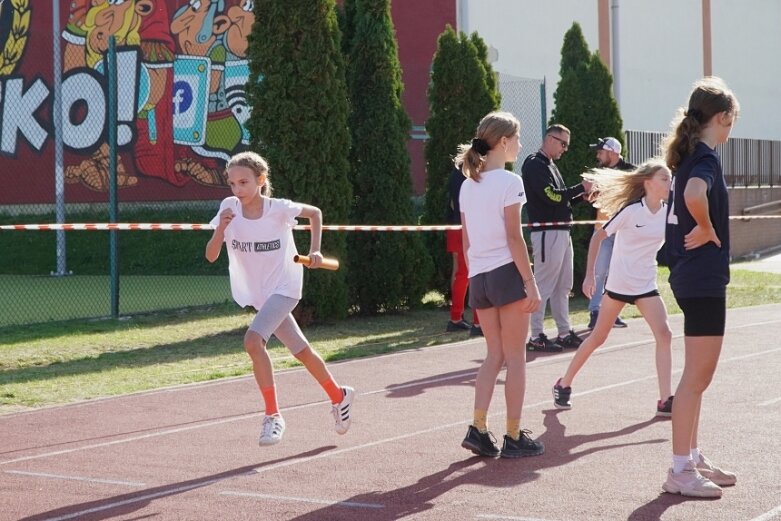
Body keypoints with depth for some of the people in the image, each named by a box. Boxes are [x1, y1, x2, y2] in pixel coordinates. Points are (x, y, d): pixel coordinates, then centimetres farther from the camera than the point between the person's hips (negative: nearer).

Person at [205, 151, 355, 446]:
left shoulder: (279, 209, -16)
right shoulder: (229, 209, -8)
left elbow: (315, 213, 3)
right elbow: (211, 256, -10)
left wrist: (314, 250, -7)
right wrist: (221, 228, -27)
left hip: (284, 288, -5)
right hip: (259, 294, 5)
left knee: (253, 341, -27)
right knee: (301, 351, 15)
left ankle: (273, 415, -19)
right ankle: (339, 396, 39)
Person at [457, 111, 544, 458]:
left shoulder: (469, 185, 11)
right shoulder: (509, 182, -10)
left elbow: (466, 240, 13)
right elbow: (514, 238, -13)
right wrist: (531, 283, -10)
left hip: (478, 277, 7)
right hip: (506, 273, -7)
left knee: (494, 355, 13)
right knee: (515, 358, 2)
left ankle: (478, 430, 2)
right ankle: (514, 437, 6)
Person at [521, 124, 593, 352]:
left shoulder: (551, 166, 20)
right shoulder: (534, 164, -11)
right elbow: (551, 196, -20)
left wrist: (582, 196, 6)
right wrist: (581, 187, -14)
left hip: (562, 232, 10)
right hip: (547, 233, -10)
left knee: (563, 286, 13)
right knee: (544, 286, -8)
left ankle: (565, 333, 19)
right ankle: (536, 337, -4)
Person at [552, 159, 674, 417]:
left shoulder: (669, 212, -1)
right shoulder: (631, 210, -15)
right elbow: (598, 237, -8)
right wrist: (590, 274, -11)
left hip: (646, 285, 4)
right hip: (619, 283, -4)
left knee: (663, 334, -12)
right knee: (598, 337, 6)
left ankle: (665, 401, -10)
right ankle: (563, 385, 24)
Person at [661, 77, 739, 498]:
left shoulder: (689, 154, 12)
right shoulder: (706, 156, -15)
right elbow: (694, 195, -37)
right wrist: (708, 230, -20)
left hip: (692, 277, 10)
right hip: (704, 278, -10)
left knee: (698, 376, 16)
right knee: (696, 377, -5)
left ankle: (693, 458, 24)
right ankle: (680, 471, 0)